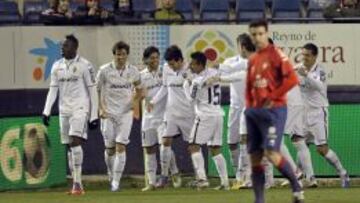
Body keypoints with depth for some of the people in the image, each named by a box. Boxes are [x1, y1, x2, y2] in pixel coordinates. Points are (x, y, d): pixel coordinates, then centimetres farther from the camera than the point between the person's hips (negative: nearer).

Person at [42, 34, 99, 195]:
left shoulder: (84, 65, -5)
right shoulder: (57, 66, 10)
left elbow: (92, 90, -4)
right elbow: (53, 90, 10)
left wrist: (94, 115, -7)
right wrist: (46, 112, -1)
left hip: (80, 108, -6)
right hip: (64, 110, 6)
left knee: (75, 142, -20)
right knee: (69, 146, 6)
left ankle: (77, 183, -20)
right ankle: (76, 185, 11)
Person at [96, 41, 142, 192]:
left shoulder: (133, 71, 1)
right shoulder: (105, 70, -5)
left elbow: (138, 89, 17)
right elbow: (97, 90, 2)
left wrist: (135, 101, -1)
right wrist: (101, 108, -8)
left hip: (125, 113, 0)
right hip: (108, 113, 0)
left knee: (120, 146, -11)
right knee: (109, 148, 3)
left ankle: (116, 181, -10)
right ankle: (111, 174, 30)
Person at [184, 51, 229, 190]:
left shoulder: (198, 80, -14)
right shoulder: (214, 73, 7)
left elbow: (191, 99, -4)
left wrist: (186, 84, 8)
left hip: (205, 115, -8)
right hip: (218, 114, 8)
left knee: (194, 146, -4)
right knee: (215, 150, 11)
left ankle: (202, 178, -16)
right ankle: (225, 182, 6)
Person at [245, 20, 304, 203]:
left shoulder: (275, 54, -6)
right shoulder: (252, 60, 16)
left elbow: (292, 79, -15)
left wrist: (272, 97, -13)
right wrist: (249, 106, 10)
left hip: (273, 110, -8)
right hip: (254, 111, 8)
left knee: (271, 154, -17)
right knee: (254, 157, 5)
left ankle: (296, 188, 0)